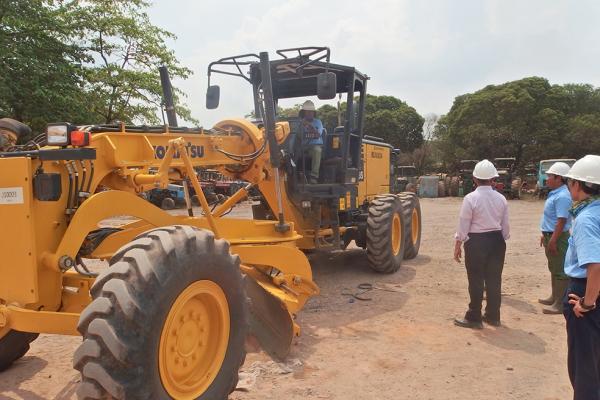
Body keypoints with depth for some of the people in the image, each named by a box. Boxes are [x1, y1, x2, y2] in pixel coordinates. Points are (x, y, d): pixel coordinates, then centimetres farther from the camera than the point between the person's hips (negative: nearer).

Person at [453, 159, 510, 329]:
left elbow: (463, 225, -11)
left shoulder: (470, 198, -13)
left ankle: (474, 317, 12)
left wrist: (458, 245, -3)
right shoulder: (501, 198, 2)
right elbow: (505, 226, 8)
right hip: (496, 240, 5)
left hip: (476, 242, -5)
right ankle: (493, 316, 26)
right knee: (494, 278, 14)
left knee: (476, 280, 3)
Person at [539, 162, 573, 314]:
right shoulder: (554, 193, 11)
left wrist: (553, 241, -25)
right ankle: (554, 298, 32)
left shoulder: (562, 196, -21)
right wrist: (545, 235, 22)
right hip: (551, 235, 11)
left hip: (557, 237, -11)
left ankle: (561, 304, 2)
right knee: (554, 269, 19)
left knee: (560, 271, -4)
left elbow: (562, 221, -25)